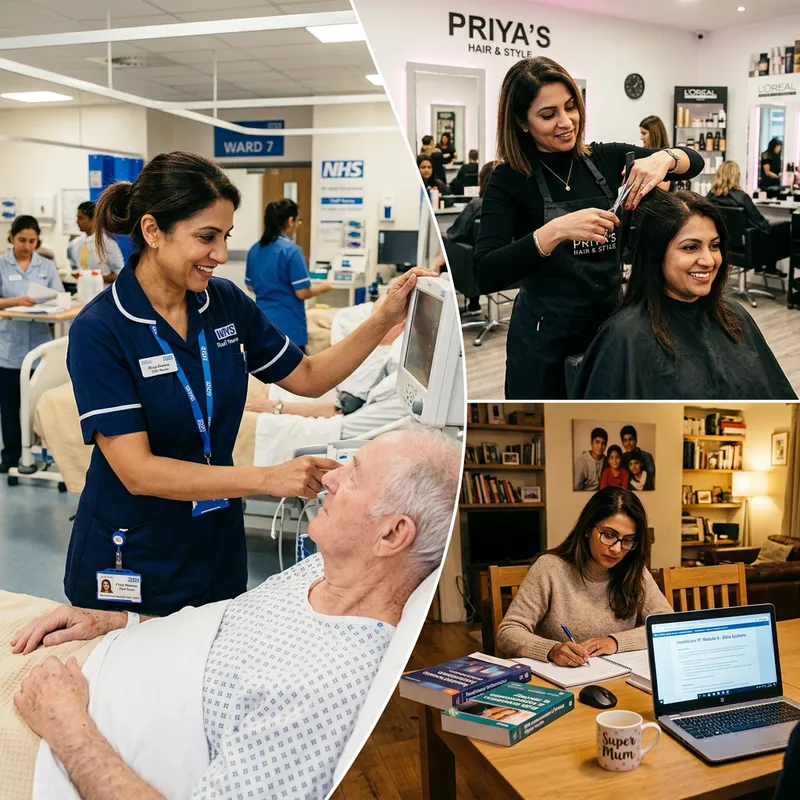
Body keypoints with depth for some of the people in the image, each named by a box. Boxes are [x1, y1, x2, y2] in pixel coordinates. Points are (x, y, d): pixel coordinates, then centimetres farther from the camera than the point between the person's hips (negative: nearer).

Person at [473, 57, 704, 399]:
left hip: (611, 326, 4)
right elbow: (486, 275, -22)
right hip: (545, 340, -4)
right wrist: (556, 230, -34)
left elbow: (694, 161, 2)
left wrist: (663, 158, -20)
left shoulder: (606, 160, 1)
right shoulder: (509, 180, -11)